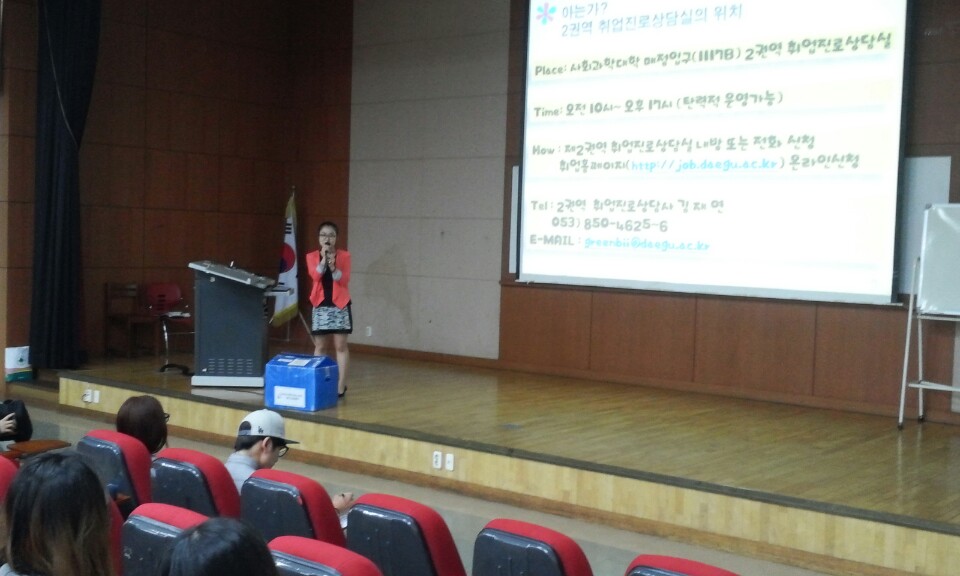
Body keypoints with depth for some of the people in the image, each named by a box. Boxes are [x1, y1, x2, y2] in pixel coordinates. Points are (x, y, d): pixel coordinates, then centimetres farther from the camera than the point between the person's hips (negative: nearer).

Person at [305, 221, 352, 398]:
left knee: (340, 345, -2)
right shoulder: (312, 256, 5)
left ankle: (341, 386, 0)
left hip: (339, 305, -2)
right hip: (320, 305, 2)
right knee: (320, 346, 5)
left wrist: (333, 268, -23)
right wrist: (323, 259, -22)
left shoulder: (344, 255, 1)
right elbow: (315, 276, -11)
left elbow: (345, 280, -7)